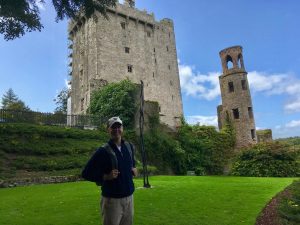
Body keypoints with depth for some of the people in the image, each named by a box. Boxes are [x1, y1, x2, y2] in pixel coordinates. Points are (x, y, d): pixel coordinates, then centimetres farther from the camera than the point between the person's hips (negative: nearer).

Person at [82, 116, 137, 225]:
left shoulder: (129, 146, 4)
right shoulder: (103, 151, -14)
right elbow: (86, 173, -11)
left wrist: (134, 170, 0)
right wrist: (106, 177, -21)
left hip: (129, 197, 6)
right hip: (112, 200, -5)